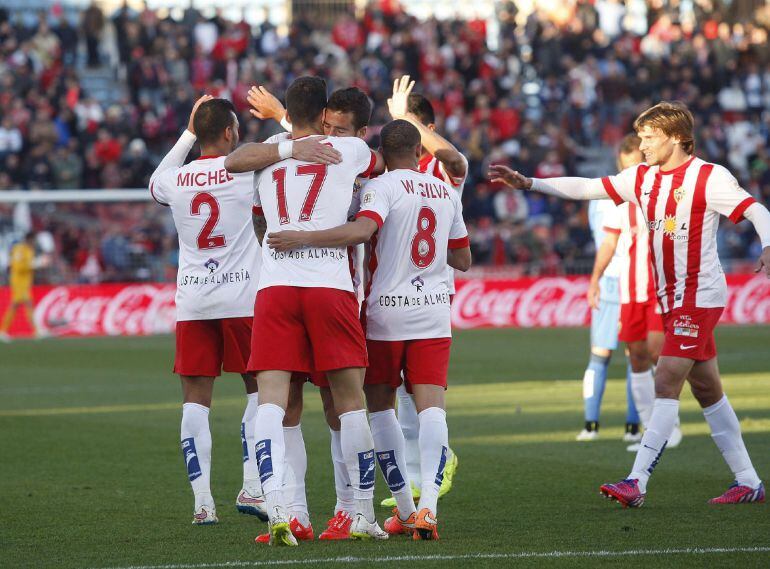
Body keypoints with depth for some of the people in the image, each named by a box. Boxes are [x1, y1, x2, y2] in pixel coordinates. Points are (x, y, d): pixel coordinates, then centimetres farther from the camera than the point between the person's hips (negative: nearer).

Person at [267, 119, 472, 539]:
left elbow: (361, 230, -29)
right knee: (431, 407, -6)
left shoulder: (382, 187, -8)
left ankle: (405, 509, 12)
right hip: (433, 313, 3)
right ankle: (428, 505, -26)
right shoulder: (447, 193, 9)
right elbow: (463, 260, 19)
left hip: (386, 313, -3)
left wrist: (303, 238, -29)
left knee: (380, 407, 12)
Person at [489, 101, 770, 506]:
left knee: (666, 382, -14)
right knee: (707, 390, 10)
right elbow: (587, 188, 11)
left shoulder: (708, 177, -10)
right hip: (670, 299, 8)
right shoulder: (643, 178, 10)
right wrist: (528, 183, 5)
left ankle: (637, 483, -18)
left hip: (699, 296, -8)